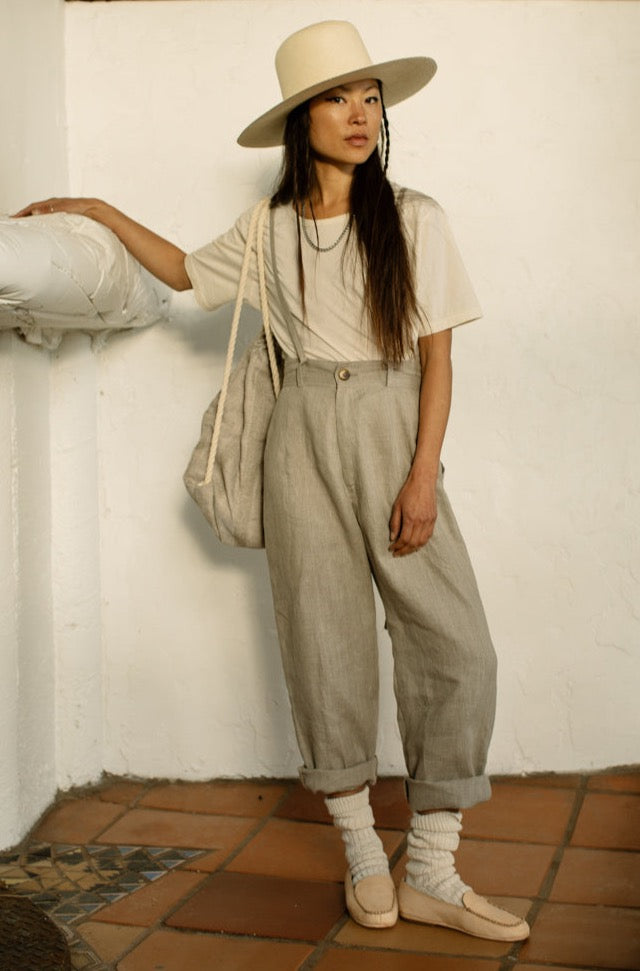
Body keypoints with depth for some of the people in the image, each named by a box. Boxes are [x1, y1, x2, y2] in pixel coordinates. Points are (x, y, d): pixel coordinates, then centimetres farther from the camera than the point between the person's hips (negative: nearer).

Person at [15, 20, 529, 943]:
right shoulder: (269, 230, 7)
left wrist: (423, 474, -10)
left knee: (455, 641, -9)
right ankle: (363, 853, 15)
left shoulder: (413, 219, 1)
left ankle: (432, 872, 1)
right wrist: (101, 211, 21)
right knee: (324, 643, 1)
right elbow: (183, 271, 27)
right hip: (304, 436, 2)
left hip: (393, 432, -1)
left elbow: (437, 353, -2)